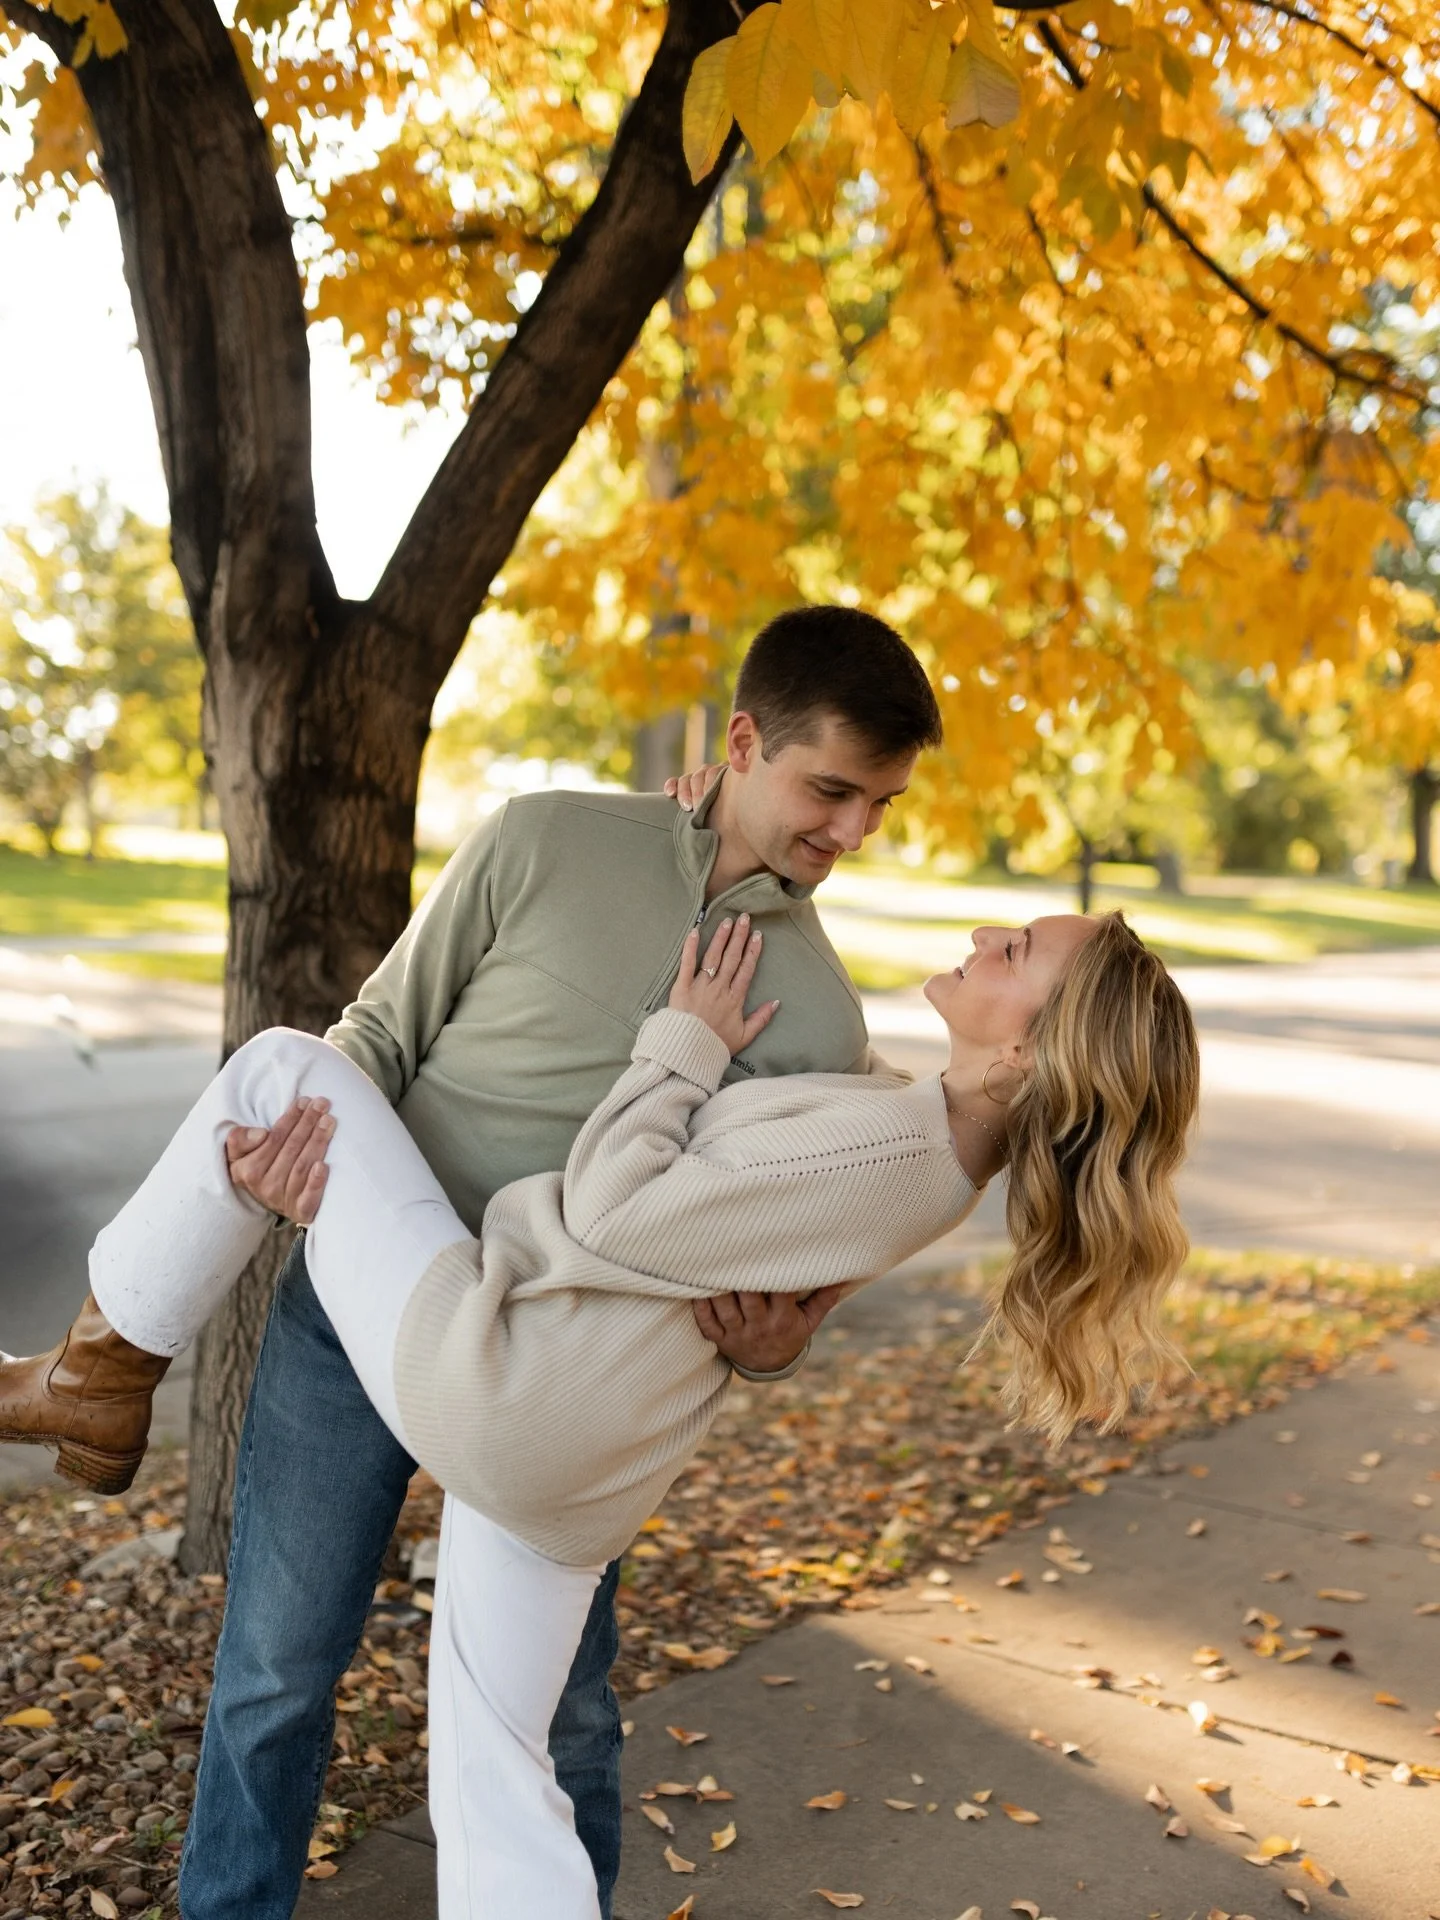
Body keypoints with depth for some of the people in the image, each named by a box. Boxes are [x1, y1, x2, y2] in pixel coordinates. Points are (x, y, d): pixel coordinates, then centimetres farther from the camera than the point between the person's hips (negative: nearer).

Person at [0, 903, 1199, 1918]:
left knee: (285, 1070, 5)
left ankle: (106, 1373, 18)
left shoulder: (885, 1152, -23)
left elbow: (615, 1214, -20)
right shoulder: (925, 1142, 4)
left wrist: (687, 1044, -8)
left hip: (484, 1371, -9)